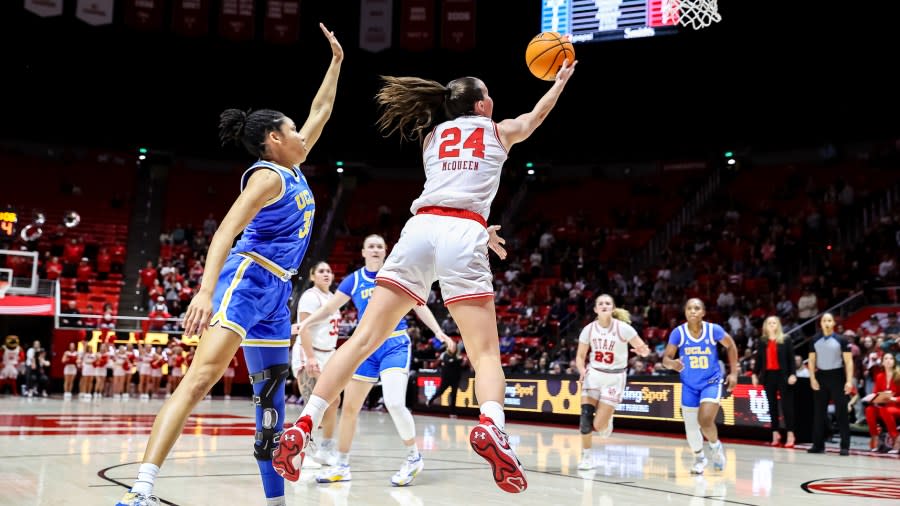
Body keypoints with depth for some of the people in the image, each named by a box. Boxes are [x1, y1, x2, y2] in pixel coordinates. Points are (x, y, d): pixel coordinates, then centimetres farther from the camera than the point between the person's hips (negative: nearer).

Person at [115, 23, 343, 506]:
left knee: (271, 395, 10)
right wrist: (206, 289, -35)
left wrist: (336, 60, 30)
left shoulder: (292, 170, 16)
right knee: (202, 377, -22)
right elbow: (226, 230, -22)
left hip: (275, 291, 10)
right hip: (247, 279, -10)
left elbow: (320, 112, 28)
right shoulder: (268, 174, -9)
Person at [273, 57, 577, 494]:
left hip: (420, 229, 3)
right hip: (463, 236, -2)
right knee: (485, 352, -2)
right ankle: (491, 426, -31)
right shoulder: (499, 131, 23)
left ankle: (303, 425, -11)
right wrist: (561, 79, 63)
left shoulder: (433, 135, 28)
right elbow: (536, 116, 46)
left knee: (364, 338, 0)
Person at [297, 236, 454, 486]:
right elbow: (329, 308, 5)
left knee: (394, 403, -22)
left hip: (395, 344, -4)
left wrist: (438, 331, -8)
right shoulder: (353, 280, 5)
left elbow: (419, 305, 3)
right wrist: (305, 323, -11)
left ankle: (414, 458, 1)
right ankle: (342, 466, 21)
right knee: (349, 407, 5)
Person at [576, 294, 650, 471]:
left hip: (614, 378, -2)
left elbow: (643, 348, -8)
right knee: (586, 417, -12)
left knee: (599, 425, -7)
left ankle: (607, 420, 30)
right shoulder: (589, 329, -5)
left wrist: (643, 351, -33)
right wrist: (582, 370, -16)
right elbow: (580, 356, 5)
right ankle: (586, 456, 7)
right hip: (593, 375, 2)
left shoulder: (623, 328, -13)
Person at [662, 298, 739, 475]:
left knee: (705, 421, -21)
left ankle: (716, 446, 13)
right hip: (689, 385, 2)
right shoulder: (678, 332, -16)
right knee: (691, 426, 7)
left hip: (711, 382, -2)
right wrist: (672, 363, -36)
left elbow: (731, 346, 2)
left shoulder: (714, 330, -16)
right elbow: (666, 358, -13)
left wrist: (733, 373, 0)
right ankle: (699, 458, 35)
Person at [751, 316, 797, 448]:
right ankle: (775, 433, 16)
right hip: (768, 375, 4)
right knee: (772, 405, 8)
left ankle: (790, 434, 1)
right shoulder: (762, 341, 9)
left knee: (786, 404, -2)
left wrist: (792, 374, -11)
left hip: (782, 375, -3)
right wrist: (755, 374, 7)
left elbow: (791, 358, -3)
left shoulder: (785, 339, 0)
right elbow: (758, 359, 11)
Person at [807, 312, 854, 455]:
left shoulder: (841, 340, -3)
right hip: (821, 376, 3)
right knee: (818, 412, 6)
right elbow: (812, 361, 8)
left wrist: (849, 381, -14)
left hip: (837, 376, -3)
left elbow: (848, 361, -6)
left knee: (841, 412, -2)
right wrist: (812, 378, -3)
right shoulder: (815, 341, 7)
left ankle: (845, 446, 2)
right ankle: (818, 445, 13)